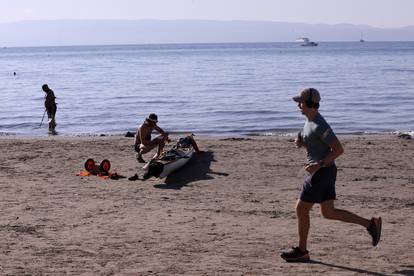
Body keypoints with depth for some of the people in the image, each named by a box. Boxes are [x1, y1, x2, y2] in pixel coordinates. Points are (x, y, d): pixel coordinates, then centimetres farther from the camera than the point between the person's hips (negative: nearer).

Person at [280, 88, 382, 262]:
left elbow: (339, 149, -20)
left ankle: (301, 251, 12)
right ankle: (370, 224, 16)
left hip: (322, 173, -10)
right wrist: (299, 142, 3)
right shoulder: (310, 119, 10)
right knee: (328, 213, 13)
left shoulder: (320, 126, -21)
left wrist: (318, 164, -25)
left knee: (301, 209, -1)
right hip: (319, 171, 10)